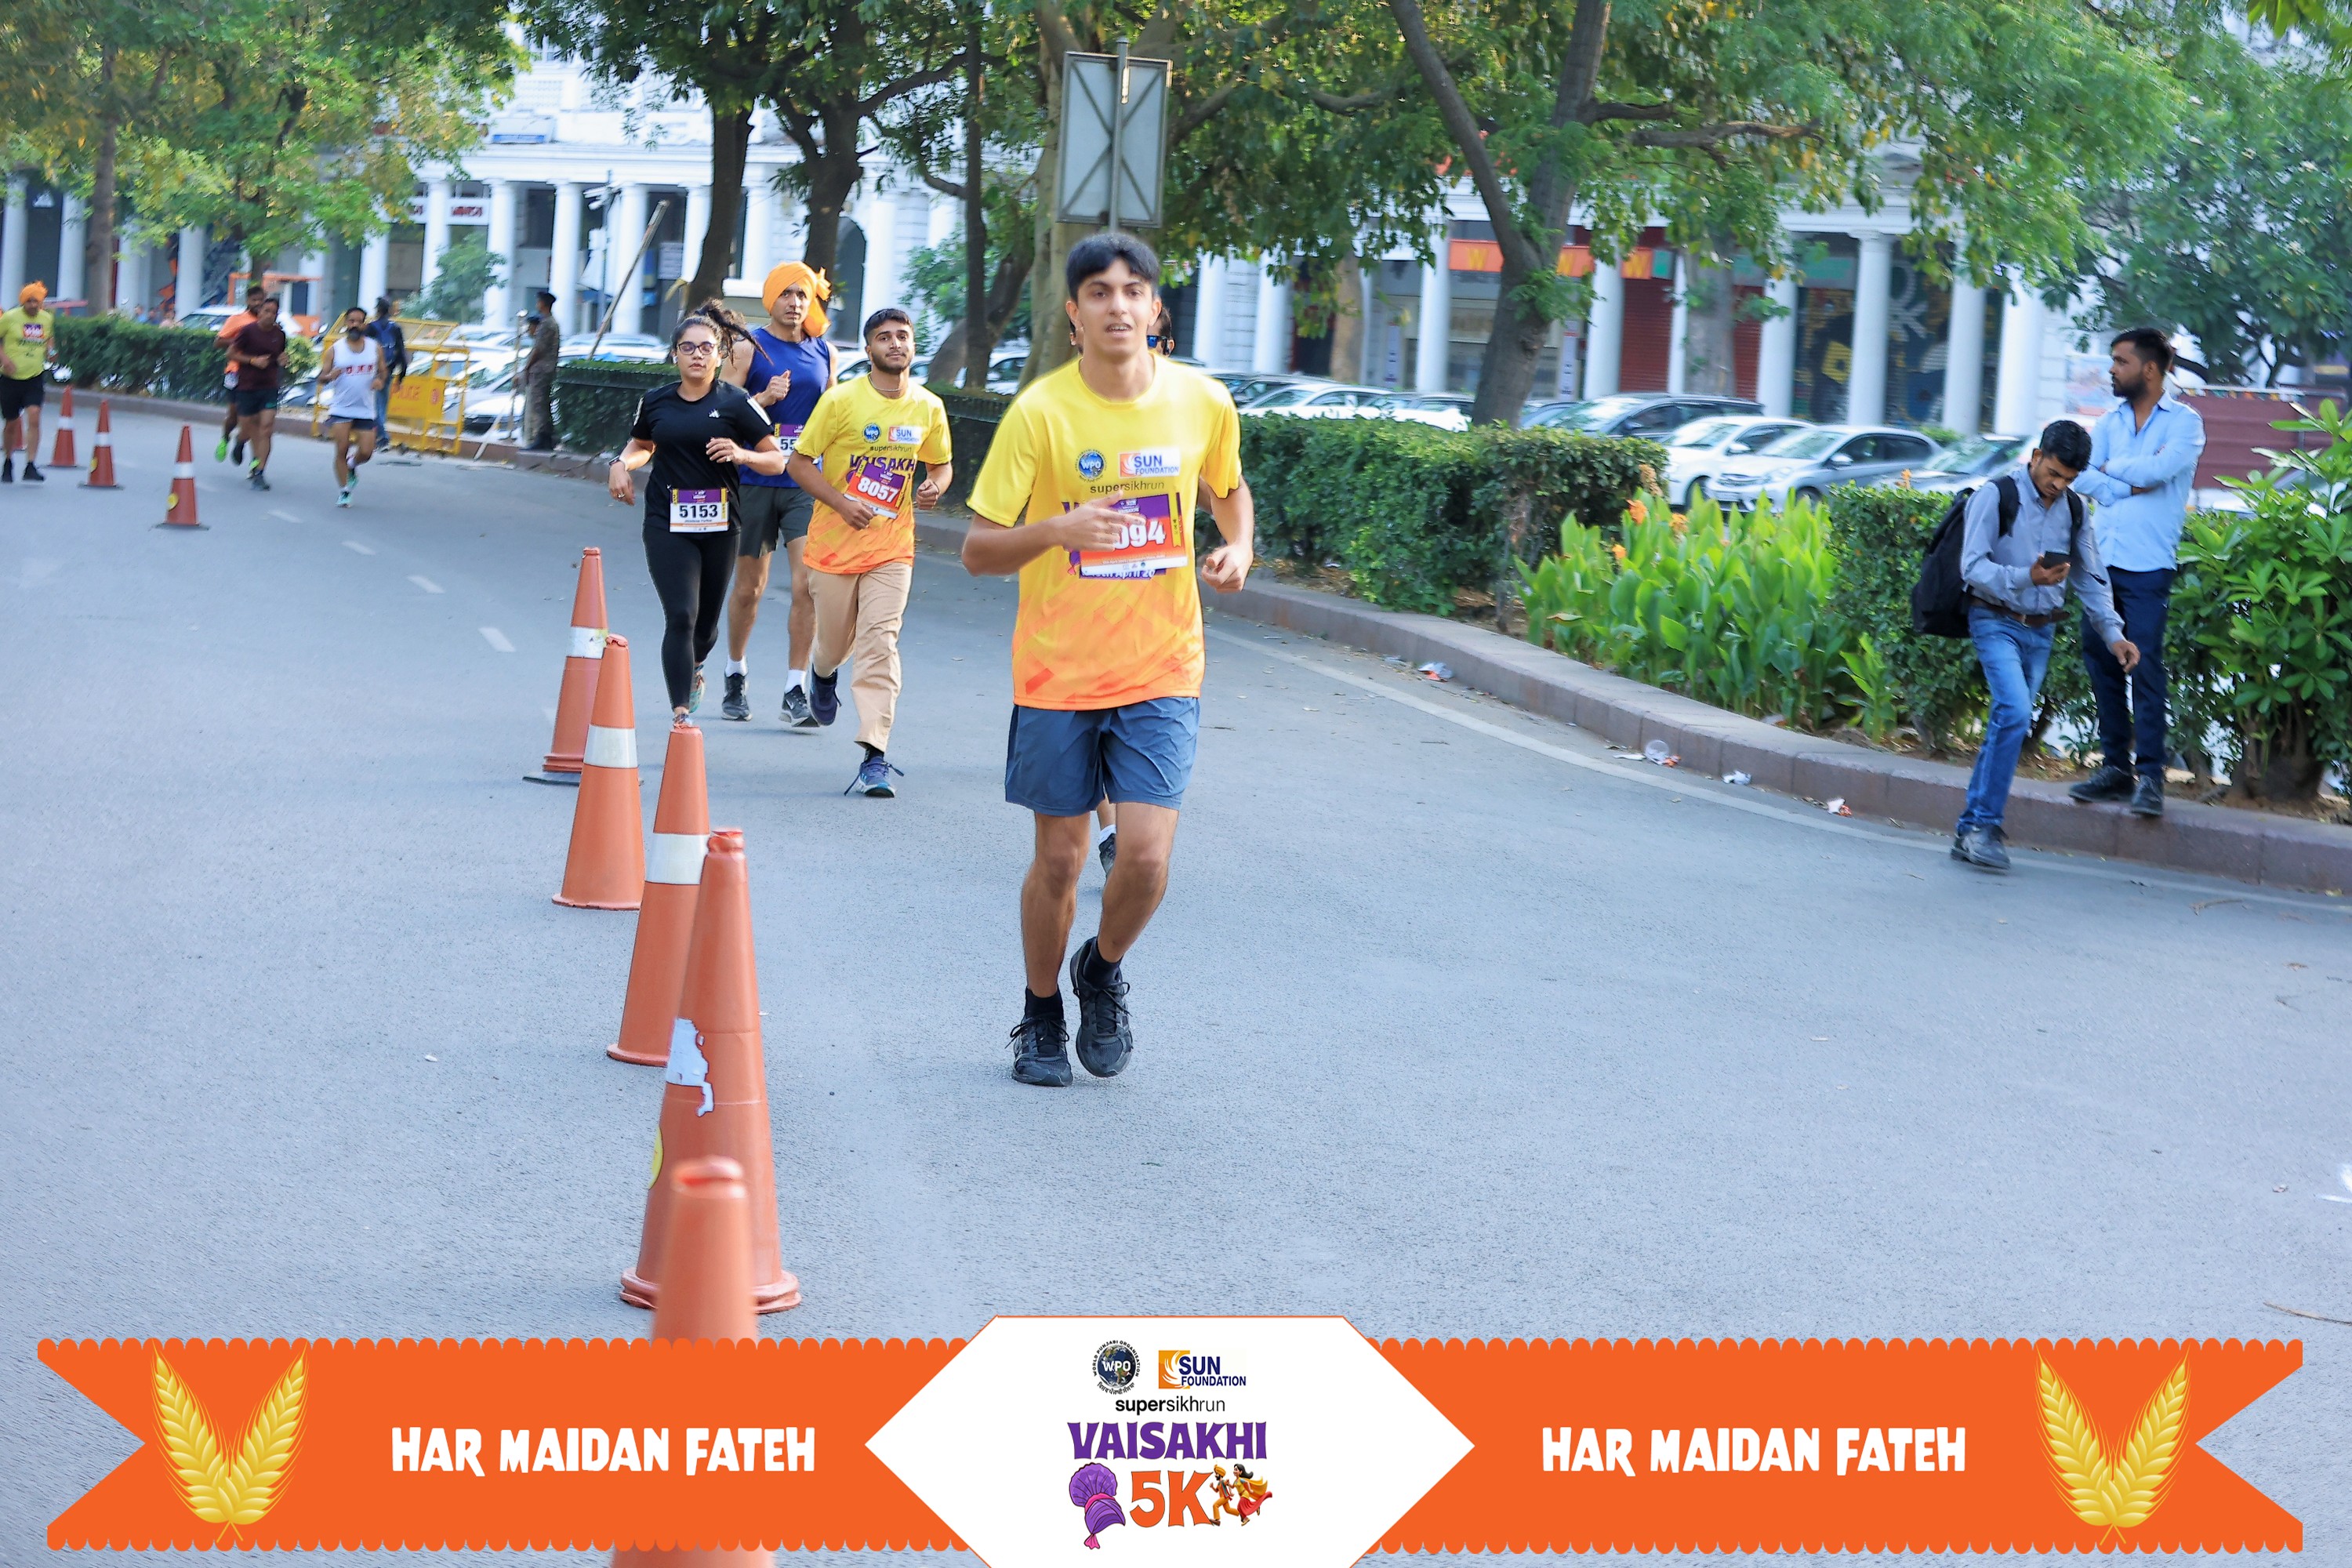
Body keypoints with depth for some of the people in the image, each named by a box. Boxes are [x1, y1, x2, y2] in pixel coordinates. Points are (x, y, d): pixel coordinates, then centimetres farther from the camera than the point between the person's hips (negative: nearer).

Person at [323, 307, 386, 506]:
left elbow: (382, 372, 13)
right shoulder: (334, 349, -1)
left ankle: (352, 465, 32)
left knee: (366, 452, -3)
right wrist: (330, 377, -22)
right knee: (342, 450, -6)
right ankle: (343, 492, 6)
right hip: (341, 409, -2)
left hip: (366, 410, 2)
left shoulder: (375, 348, 3)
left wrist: (379, 380, -11)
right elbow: (323, 377, 2)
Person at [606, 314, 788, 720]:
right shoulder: (655, 402, 6)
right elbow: (642, 445, 25)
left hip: (719, 526, 0)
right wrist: (622, 463, 4)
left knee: (706, 622, 13)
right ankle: (681, 712, -15)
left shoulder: (735, 403, -1)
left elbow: (777, 460, 0)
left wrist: (741, 455, -20)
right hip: (667, 524, 0)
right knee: (680, 616, -15)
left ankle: (693, 667, 48)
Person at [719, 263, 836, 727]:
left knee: (808, 585, -10)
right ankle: (736, 676, 28)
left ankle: (796, 691, -6)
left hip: (807, 484, 2)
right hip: (756, 482, -2)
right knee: (749, 588, 7)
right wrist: (764, 399, -20)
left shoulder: (824, 352, 9)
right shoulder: (750, 348, -1)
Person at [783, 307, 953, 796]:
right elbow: (799, 462, -4)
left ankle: (875, 757, -16)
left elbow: (941, 463, 17)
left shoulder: (929, 407, 2)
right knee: (836, 640, 10)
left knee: (880, 642, -13)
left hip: (892, 548, 1)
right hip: (835, 542, -1)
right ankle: (824, 673, 51)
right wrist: (843, 503, -17)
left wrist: (936, 485, -7)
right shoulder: (841, 400, -8)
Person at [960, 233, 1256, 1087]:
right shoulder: (1039, 413, -10)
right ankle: (1041, 1016, 30)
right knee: (1058, 859, 6)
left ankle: (1103, 971, 21)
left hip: (1161, 670, 1)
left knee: (1146, 855, -10)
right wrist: (1058, 529, -28)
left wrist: (1239, 547, -1)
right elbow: (979, 550, -9)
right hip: (1058, 671, -1)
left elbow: (1230, 488, 20)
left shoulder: (1204, 403, -2)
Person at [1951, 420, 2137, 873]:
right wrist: (2027, 578, -31)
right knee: (2015, 712, -22)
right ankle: (1984, 824, -17)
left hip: (2042, 631, 6)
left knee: (2008, 725, 5)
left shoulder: (2073, 509, 8)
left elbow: (2091, 577, 14)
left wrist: (2113, 633, 3)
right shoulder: (1995, 496, -9)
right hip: (1996, 622, -6)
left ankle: (1970, 831, 12)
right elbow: (1973, 567, -16)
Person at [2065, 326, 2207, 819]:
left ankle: (2150, 776, -8)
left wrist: (2112, 468, -1)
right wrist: (2134, 481, -9)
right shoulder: (2111, 422, 16)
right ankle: (2116, 767, 15)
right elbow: (2084, 478, 3)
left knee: (2144, 665, -10)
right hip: (2102, 559, 6)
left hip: (2148, 566, -6)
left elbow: (2157, 470, -17)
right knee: (2101, 661, 6)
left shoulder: (2184, 422, 0)